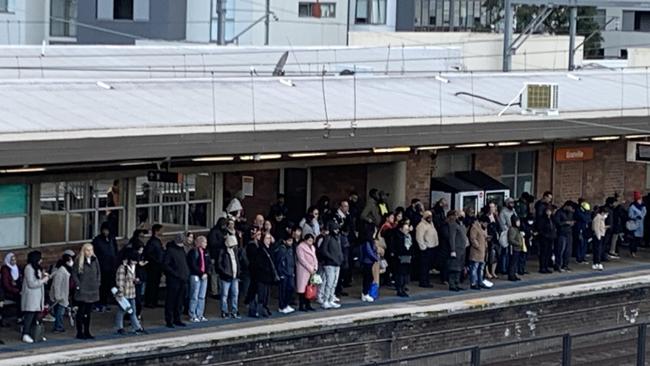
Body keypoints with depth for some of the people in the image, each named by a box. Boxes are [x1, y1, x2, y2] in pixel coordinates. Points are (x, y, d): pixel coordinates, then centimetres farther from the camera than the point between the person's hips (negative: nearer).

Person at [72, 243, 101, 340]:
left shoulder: (94, 260, 8)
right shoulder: (79, 261, -7)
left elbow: (98, 273, 18)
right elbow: (74, 274, -6)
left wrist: (97, 283, 9)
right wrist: (78, 285, -11)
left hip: (93, 291, 5)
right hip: (82, 291, -5)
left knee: (88, 312, 11)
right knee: (81, 312, -3)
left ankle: (86, 332, 18)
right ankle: (79, 333, 3)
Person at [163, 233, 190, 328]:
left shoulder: (182, 249, 15)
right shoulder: (170, 250, -8)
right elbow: (165, 264, -13)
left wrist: (187, 273, 9)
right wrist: (175, 274, -17)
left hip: (183, 280, 7)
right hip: (173, 280, -7)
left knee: (180, 302, 11)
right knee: (171, 301, -3)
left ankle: (177, 319, 19)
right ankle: (169, 321, 1)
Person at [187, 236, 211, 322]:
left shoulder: (206, 252, 11)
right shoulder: (193, 252, -9)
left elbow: (209, 263, 10)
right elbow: (193, 265, -13)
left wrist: (206, 273, -6)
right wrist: (201, 274, -13)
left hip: (204, 276, 7)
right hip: (195, 276, -7)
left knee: (202, 297, 10)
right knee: (194, 297, -3)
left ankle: (200, 315, 17)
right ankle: (192, 316, 3)